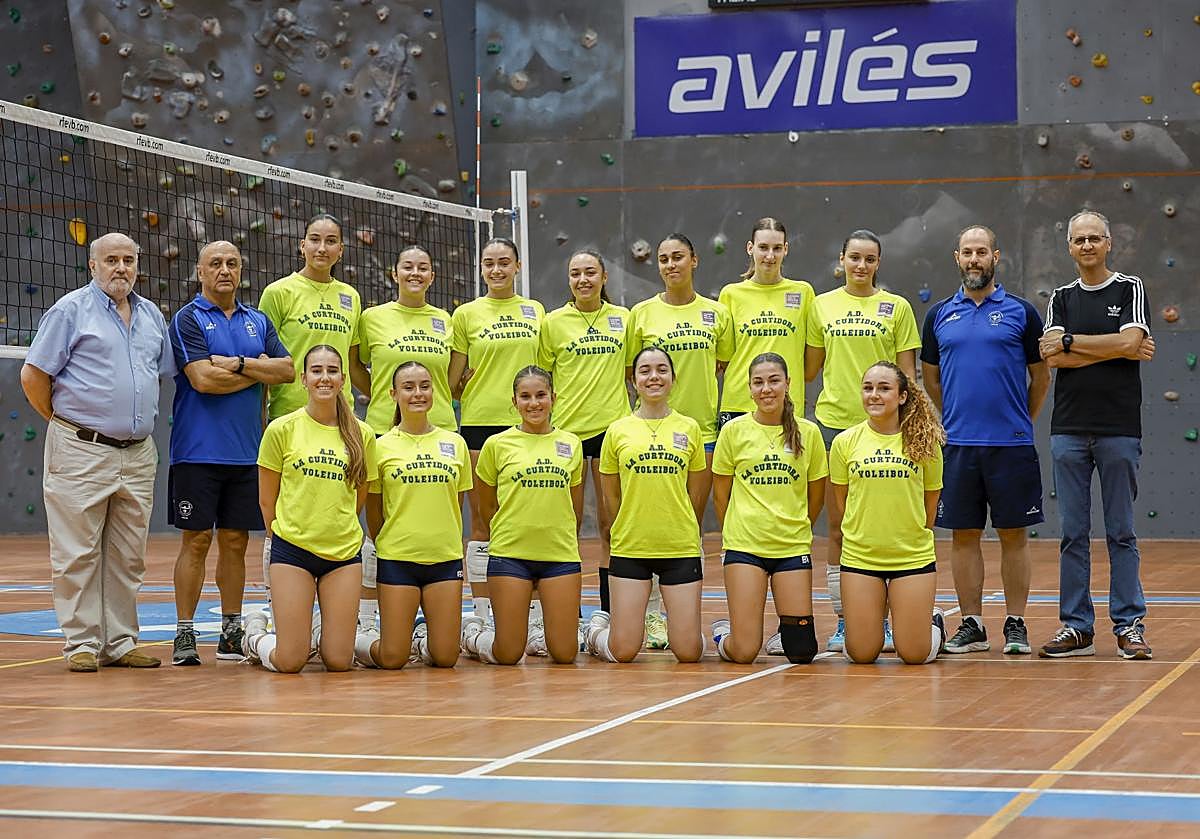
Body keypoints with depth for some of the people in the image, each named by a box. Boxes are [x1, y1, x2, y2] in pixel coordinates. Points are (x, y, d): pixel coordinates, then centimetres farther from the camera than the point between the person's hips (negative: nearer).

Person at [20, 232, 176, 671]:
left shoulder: (151, 315, 14)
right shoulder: (71, 310, -3)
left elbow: (163, 373, 25)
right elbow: (33, 376, -4)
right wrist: (64, 421, 2)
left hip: (138, 454, 6)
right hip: (81, 453, -6)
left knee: (128, 557, 9)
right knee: (78, 555, -2)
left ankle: (120, 642, 16)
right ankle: (82, 643, 3)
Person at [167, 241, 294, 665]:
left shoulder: (258, 322, 14)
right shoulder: (188, 319, -2)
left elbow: (287, 369, 2)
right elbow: (203, 379, -15)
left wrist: (237, 364, -10)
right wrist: (259, 371, -4)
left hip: (246, 452, 5)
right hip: (198, 451, -5)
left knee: (235, 541, 8)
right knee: (196, 540, -3)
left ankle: (231, 631, 15)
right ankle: (184, 634, 2)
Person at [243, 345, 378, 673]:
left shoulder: (361, 435, 3)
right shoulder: (281, 430, -4)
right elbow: (267, 500, 5)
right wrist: (286, 537, 10)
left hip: (343, 552, 3)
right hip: (292, 549, -2)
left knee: (339, 661, -2)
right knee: (290, 662, -6)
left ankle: (317, 635, 31)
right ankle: (255, 636, 27)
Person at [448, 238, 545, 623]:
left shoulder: (535, 311, 11)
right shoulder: (467, 314, 4)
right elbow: (454, 380, 6)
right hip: (480, 422, -2)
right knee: (482, 522, 0)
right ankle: (482, 614, 4)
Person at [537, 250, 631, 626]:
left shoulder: (623, 318, 7)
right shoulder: (554, 322, 3)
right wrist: (545, 401, -5)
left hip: (611, 426, 1)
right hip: (567, 427, -1)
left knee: (612, 524, 3)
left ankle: (610, 609, 9)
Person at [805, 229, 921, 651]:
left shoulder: (897, 307, 4)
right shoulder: (822, 305, 9)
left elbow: (908, 372, 4)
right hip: (834, 422, 2)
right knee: (838, 527, 4)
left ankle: (885, 621, 7)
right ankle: (842, 623, 10)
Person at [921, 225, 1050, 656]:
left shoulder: (1021, 312, 2)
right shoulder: (939, 315, 9)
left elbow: (1041, 377, 9)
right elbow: (930, 378, 19)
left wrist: (1020, 423, 10)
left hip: (1011, 444, -2)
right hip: (958, 444, 2)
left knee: (1013, 535, 2)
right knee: (964, 535, 5)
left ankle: (1016, 625, 9)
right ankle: (971, 625, 12)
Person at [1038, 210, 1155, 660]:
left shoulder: (1130, 289, 4)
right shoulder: (1061, 298, 11)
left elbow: (1129, 339, -13)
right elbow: (1052, 358, -3)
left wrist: (1070, 341, -6)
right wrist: (1119, 351, -8)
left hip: (1119, 428, -2)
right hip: (1069, 429, 3)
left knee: (1121, 533, 1)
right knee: (1074, 533, 4)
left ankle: (1129, 625, 6)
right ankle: (1077, 627, 9)